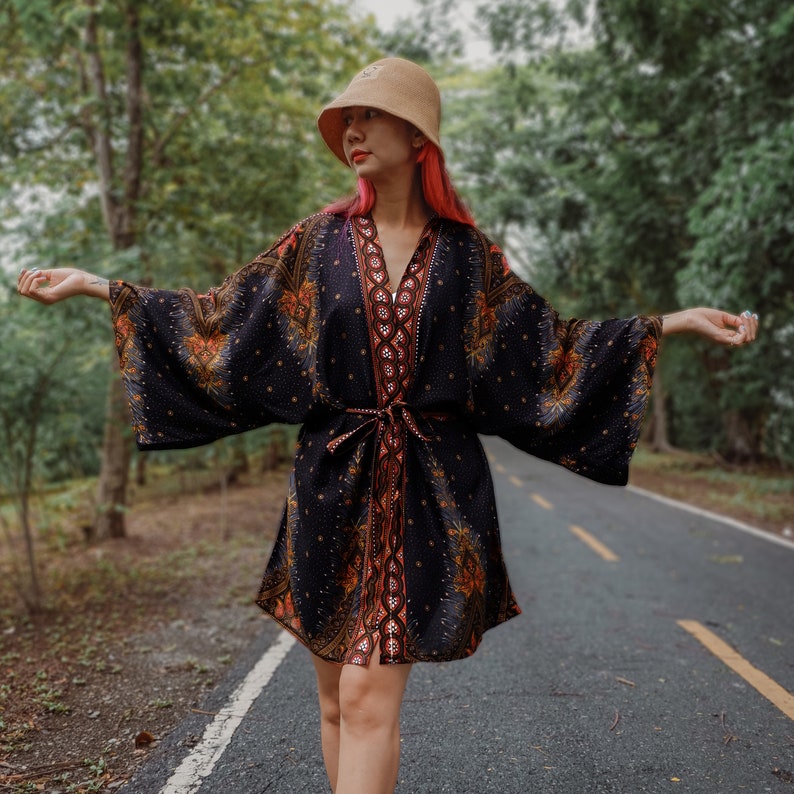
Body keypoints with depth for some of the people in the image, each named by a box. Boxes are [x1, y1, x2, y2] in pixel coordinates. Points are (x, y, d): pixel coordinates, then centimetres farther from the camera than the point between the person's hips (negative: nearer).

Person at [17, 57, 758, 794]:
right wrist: (92, 284, 7)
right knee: (338, 703, 12)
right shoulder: (320, 240, 5)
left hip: (430, 496, -2)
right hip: (333, 490, 2)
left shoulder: (466, 253, 4)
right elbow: (219, 318, 8)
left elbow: (547, 346, 8)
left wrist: (678, 320, 4)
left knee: (368, 698, -7)